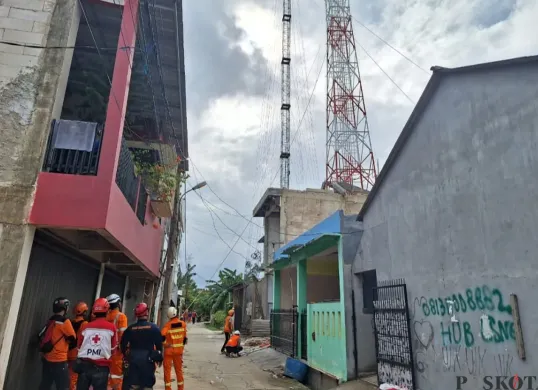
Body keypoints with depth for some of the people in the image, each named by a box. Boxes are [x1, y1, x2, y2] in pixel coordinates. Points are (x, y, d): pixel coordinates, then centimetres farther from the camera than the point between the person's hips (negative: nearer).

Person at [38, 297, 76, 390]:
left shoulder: (50, 321, 8)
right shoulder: (65, 321, -15)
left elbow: (40, 336, 13)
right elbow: (73, 339, -8)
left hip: (47, 359, 8)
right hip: (59, 361, -8)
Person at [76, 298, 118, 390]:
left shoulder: (86, 327, 1)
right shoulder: (111, 327, -6)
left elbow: (79, 347, 12)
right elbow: (113, 349, 4)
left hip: (84, 365, 3)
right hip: (101, 367, -3)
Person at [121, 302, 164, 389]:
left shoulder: (130, 328, -1)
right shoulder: (154, 327, -8)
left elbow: (123, 345, 4)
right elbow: (159, 345, -6)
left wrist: (126, 356, 22)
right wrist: (159, 358, 9)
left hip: (133, 360, 3)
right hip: (148, 361, -3)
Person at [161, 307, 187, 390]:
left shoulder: (168, 324, -12)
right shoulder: (183, 324, -3)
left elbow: (162, 336, -25)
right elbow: (185, 337, 5)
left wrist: (166, 344, -9)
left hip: (169, 350, -3)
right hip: (179, 350, 3)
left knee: (167, 369, 8)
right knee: (179, 369, 15)